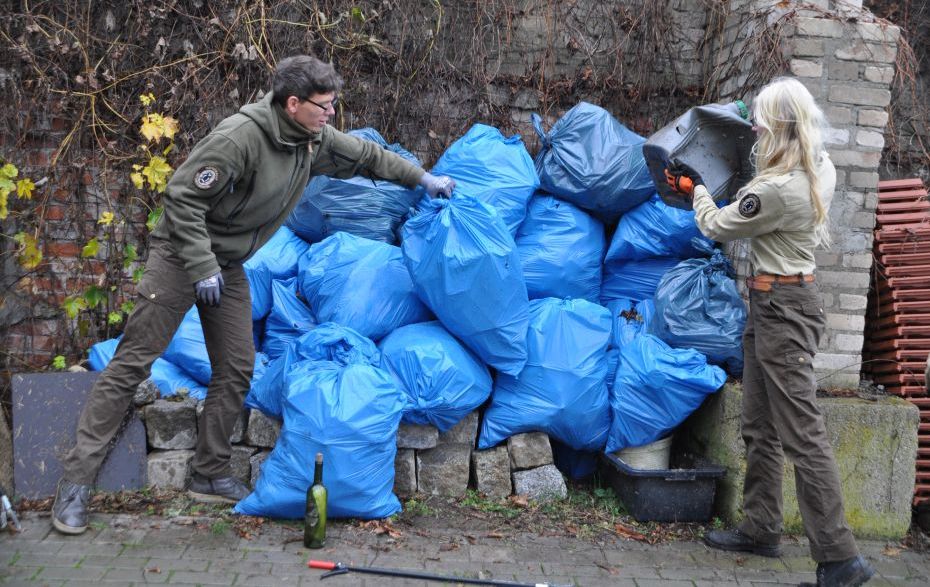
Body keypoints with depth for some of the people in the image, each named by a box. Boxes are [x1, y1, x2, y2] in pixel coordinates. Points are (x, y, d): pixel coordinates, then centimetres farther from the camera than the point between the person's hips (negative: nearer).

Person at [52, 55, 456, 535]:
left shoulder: (316, 140, -2)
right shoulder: (240, 137, -27)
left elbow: (366, 155, 16)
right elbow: (181, 196, -25)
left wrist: (423, 178, 20)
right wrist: (202, 267, -25)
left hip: (228, 266, 8)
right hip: (180, 256, -8)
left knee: (236, 369, 5)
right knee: (133, 362, -8)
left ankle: (210, 476, 18)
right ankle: (75, 481, -3)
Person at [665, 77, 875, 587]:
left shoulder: (777, 189, -24)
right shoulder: (818, 171, 4)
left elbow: (717, 227, -9)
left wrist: (696, 188, 9)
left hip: (781, 309, -10)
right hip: (791, 295, 10)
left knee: (801, 433, -8)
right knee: (759, 427, 17)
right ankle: (761, 530, 28)